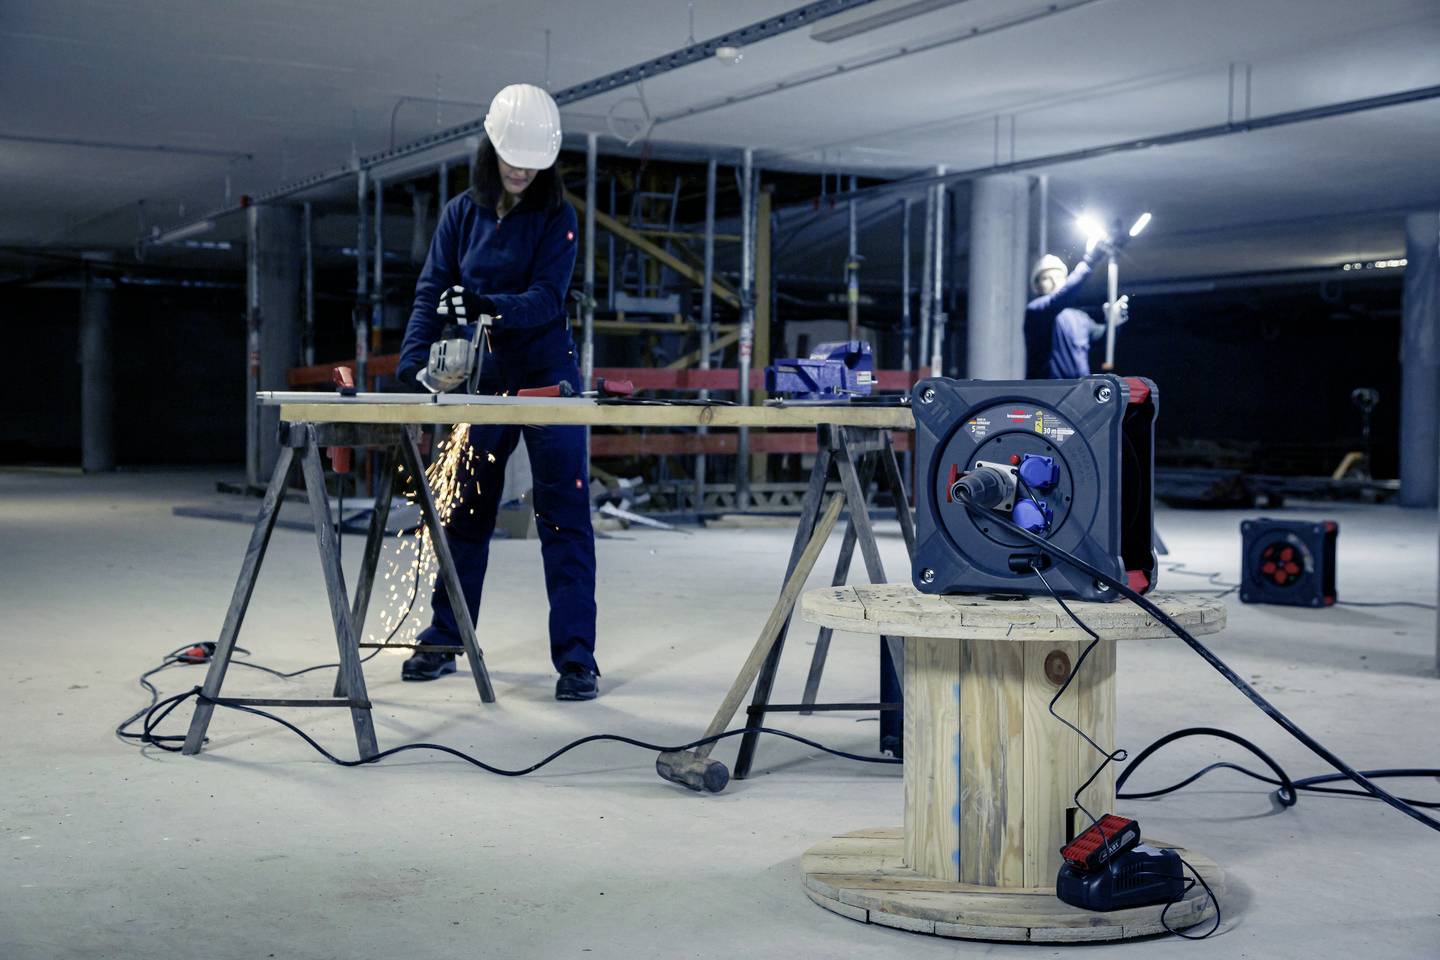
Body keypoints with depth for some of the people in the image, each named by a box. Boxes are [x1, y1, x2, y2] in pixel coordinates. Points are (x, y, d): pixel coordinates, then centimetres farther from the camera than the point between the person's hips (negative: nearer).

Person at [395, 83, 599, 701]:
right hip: (482, 380, 4)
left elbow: (547, 297, -15)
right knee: (465, 512, 12)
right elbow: (431, 291, 0)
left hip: (547, 377, -3)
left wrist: (491, 306, -34)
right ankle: (442, 643, 25)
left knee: (564, 515, -6)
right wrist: (414, 361, -15)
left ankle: (575, 658, -3)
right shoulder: (461, 213, 5)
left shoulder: (556, 216, -4)